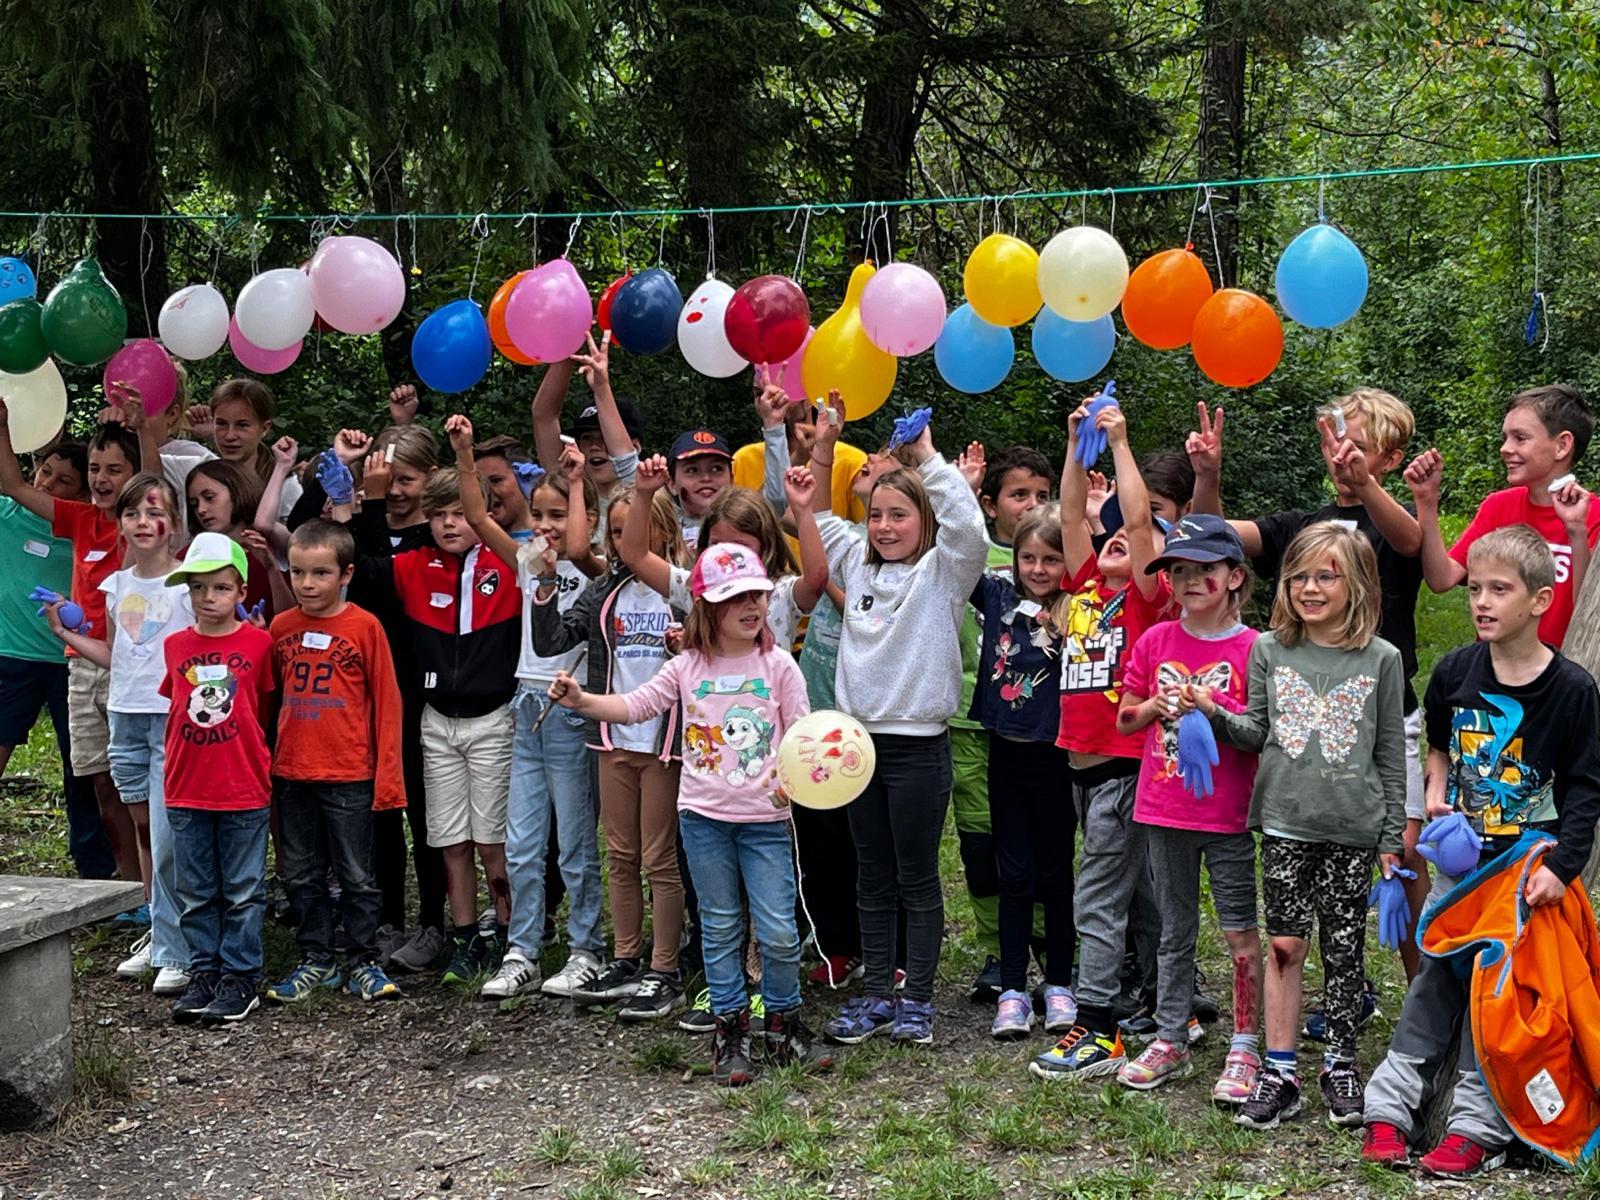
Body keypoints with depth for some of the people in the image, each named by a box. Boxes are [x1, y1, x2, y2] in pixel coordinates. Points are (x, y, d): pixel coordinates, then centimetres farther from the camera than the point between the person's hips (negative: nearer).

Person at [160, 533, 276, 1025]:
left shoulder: (258, 642, -6)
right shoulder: (175, 646, 4)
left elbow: (266, 707, 6)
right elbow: (174, 708, 16)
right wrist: (174, 767, 12)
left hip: (245, 790, -3)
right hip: (186, 791, 3)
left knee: (243, 891, 5)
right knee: (196, 892, 11)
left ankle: (240, 976, 13)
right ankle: (203, 972, 21)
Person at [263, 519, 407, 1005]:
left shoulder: (365, 627, -7)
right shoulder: (281, 627, 5)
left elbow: (386, 704, -5)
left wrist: (387, 774, -7)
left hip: (349, 776, -4)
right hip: (291, 775, 4)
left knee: (356, 876, 5)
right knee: (302, 875, 12)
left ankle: (362, 962, 16)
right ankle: (315, 961, 24)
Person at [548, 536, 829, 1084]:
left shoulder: (777, 665, -1)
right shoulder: (687, 668, 3)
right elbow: (633, 705, 1)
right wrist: (580, 700, -15)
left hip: (766, 817, -1)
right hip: (704, 814, 1)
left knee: (779, 931, -2)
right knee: (720, 927, 10)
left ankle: (784, 1024, 18)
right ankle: (730, 1029, 20)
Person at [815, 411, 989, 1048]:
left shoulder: (942, 572, -3)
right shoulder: (857, 565, 11)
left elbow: (968, 526, -22)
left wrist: (927, 458, -19)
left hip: (918, 745, -5)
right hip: (861, 739, 5)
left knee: (918, 879, 3)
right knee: (872, 880, 11)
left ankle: (917, 1000, 12)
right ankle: (877, 996, 19)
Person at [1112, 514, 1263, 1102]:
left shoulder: (1252, 648, -6)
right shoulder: (1156, 641, 5)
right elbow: (1124, 719, 12)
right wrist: (1158, 706, -8)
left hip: (1229, 816, -3)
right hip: (1164, 810, 4)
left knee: (1240, 933, 2)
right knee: (1175, 931, 14)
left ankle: (1245, 1050, 12)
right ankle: (1169, 1041, 23)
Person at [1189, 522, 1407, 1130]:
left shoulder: (1381, 660, 0)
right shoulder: (1269, 650, 4)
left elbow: (1391, 755, 4)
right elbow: (1256, 733, 9)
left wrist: (1392, 838, 4)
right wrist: (1214, 715, -11)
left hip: (1353, 828, -1)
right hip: (1285, 824, 1)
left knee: (1343, 947, 6)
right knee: (1285, 944, 3)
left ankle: (1341, 1063, 20)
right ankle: (1279, 1071, 10)